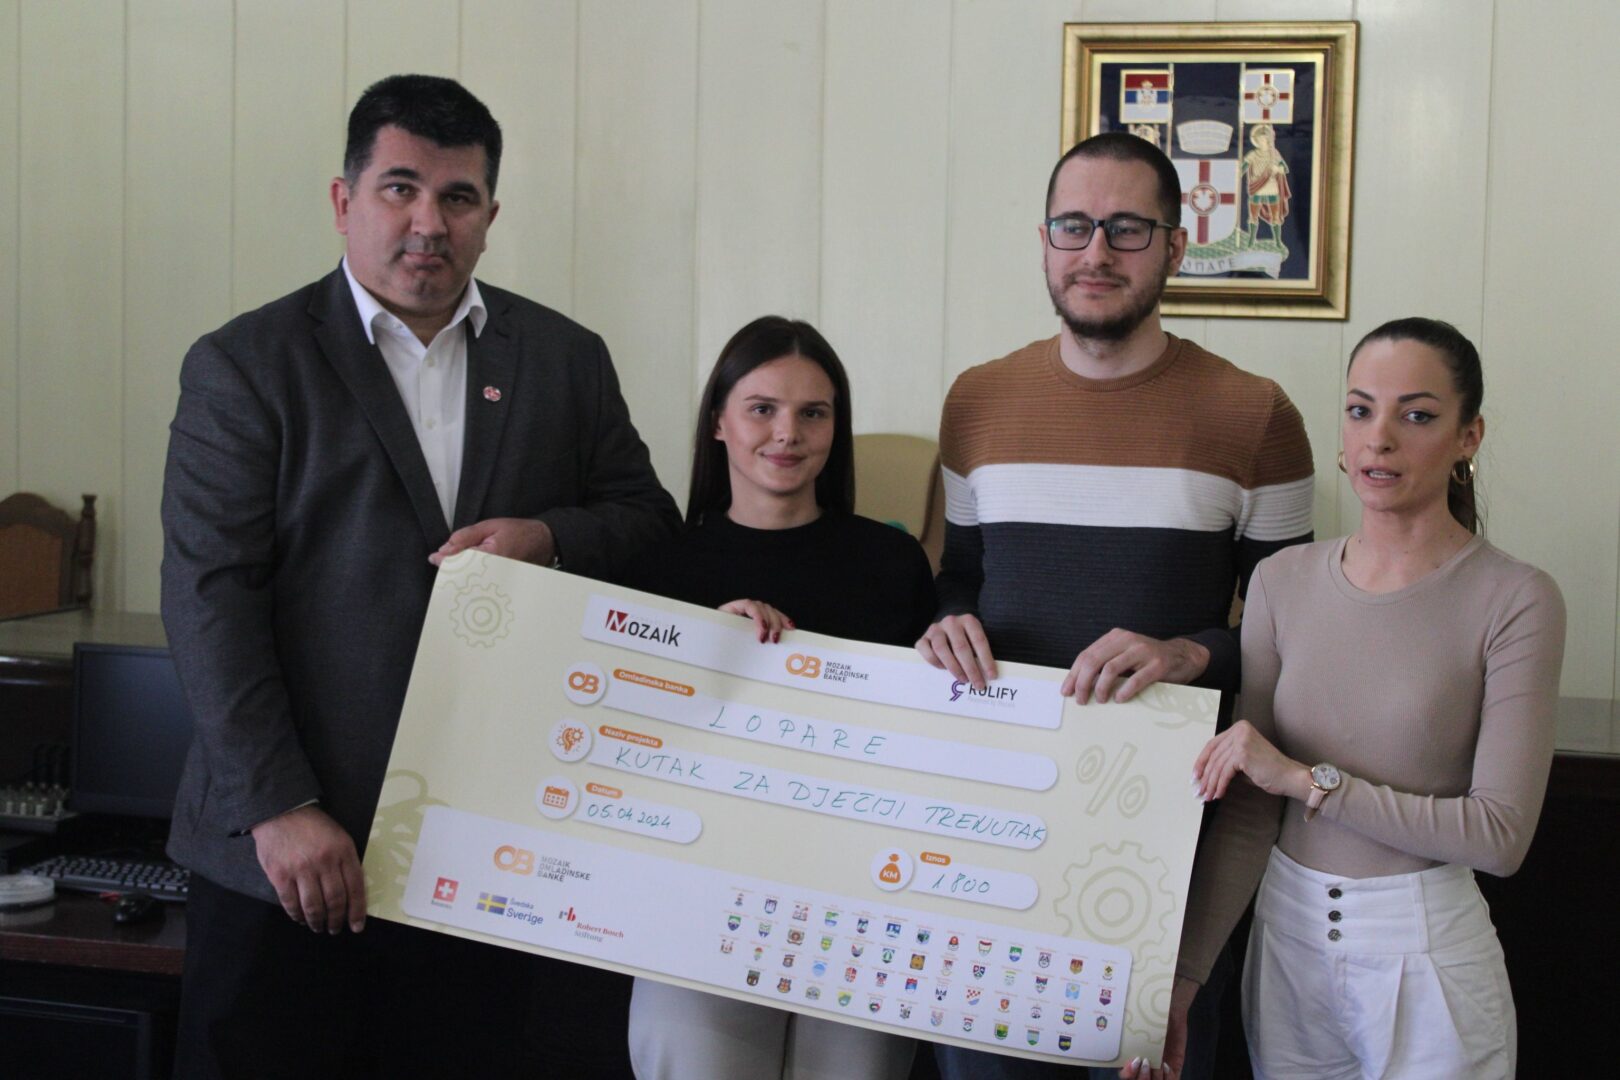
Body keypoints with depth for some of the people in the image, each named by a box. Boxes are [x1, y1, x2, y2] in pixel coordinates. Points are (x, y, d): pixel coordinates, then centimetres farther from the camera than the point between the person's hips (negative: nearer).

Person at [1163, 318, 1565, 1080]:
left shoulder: (1515, 601, -11)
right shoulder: (1283, 581, 0)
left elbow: (1500, 833, -16)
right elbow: (1247, 812, -1)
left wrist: (1306, 778, -19)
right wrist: (1181, 973, -8)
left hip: (1425, 953, -3)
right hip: (1286, 931, 3)